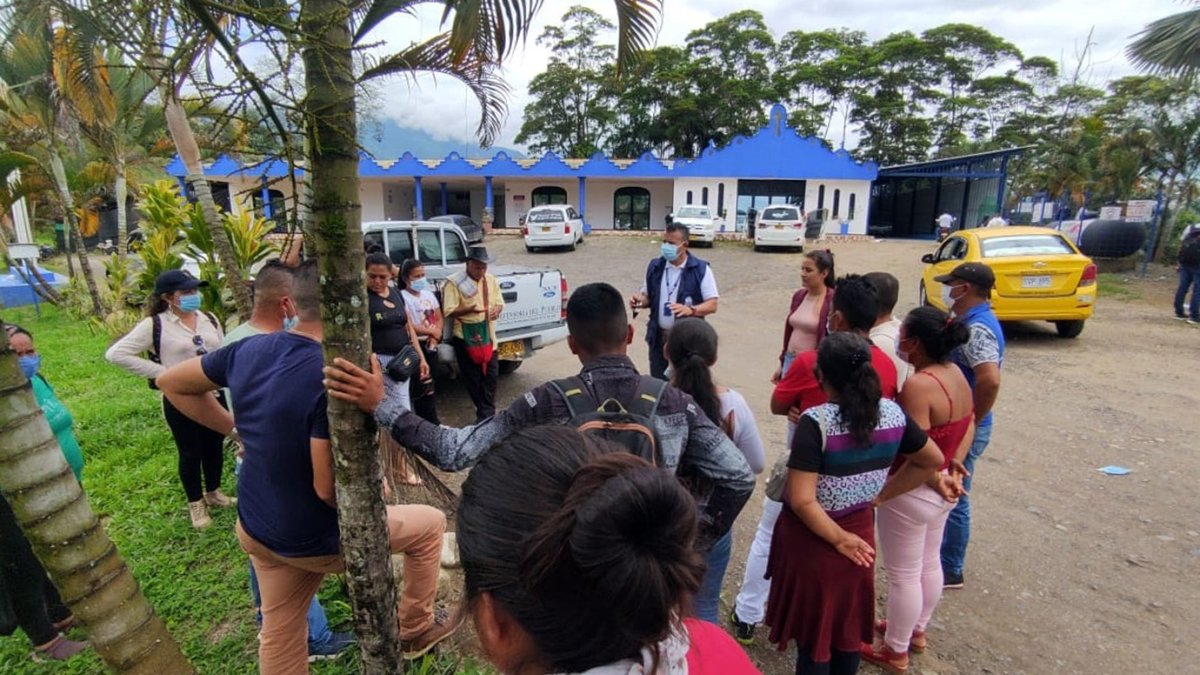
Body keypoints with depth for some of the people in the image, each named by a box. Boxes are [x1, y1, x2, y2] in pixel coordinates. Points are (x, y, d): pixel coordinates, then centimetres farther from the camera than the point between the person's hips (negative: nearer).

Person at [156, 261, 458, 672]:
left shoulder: (248, 350, -8)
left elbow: (170, 383, 10)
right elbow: (330, 489, -30)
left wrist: (235, 429, 9)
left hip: (255, 528, 7)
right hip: (314, 540, -7)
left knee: (279, 633, 25)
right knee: (430, 524, 13)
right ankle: (416, 630, 31)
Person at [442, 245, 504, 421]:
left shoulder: (491, 280, 8)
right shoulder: (454, 282, -11)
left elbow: (499, 303, 14)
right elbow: (449, 312, -15)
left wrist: (497, 309, -10)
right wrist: (469, 309, -30)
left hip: (488, 335, 5)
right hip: (465, 336, -5)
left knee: (492, 374, 6)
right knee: (473, 376, 3)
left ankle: (487, 413, 19)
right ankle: (486, 412, 15)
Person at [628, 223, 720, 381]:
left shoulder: (701, 269, -9)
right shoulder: (655, 266, 4)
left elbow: (712, 305, -10)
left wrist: (691, 310, -29)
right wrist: (640, 300, -9)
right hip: (658, 337, 4)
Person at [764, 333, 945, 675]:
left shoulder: (815, 422, -26)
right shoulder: (892, 413, -8)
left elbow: (801, 501, -28)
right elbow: (933, 460, 9)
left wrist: (839, 539, -13)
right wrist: (882, 494, 9)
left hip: (812, 538, -5)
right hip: (860, 531, 5)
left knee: (813, 630, 16)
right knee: (849, 626, 25)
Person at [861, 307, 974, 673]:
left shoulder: (918, 385, -29)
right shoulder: (957, 374, -1)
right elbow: (968, 424, 7)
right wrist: (953, 469, 3)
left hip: (911, 493, -9)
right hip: (941, 490, 9)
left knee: (903, 574, 10)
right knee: (929, 564, 25)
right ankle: (916, 631, 46)